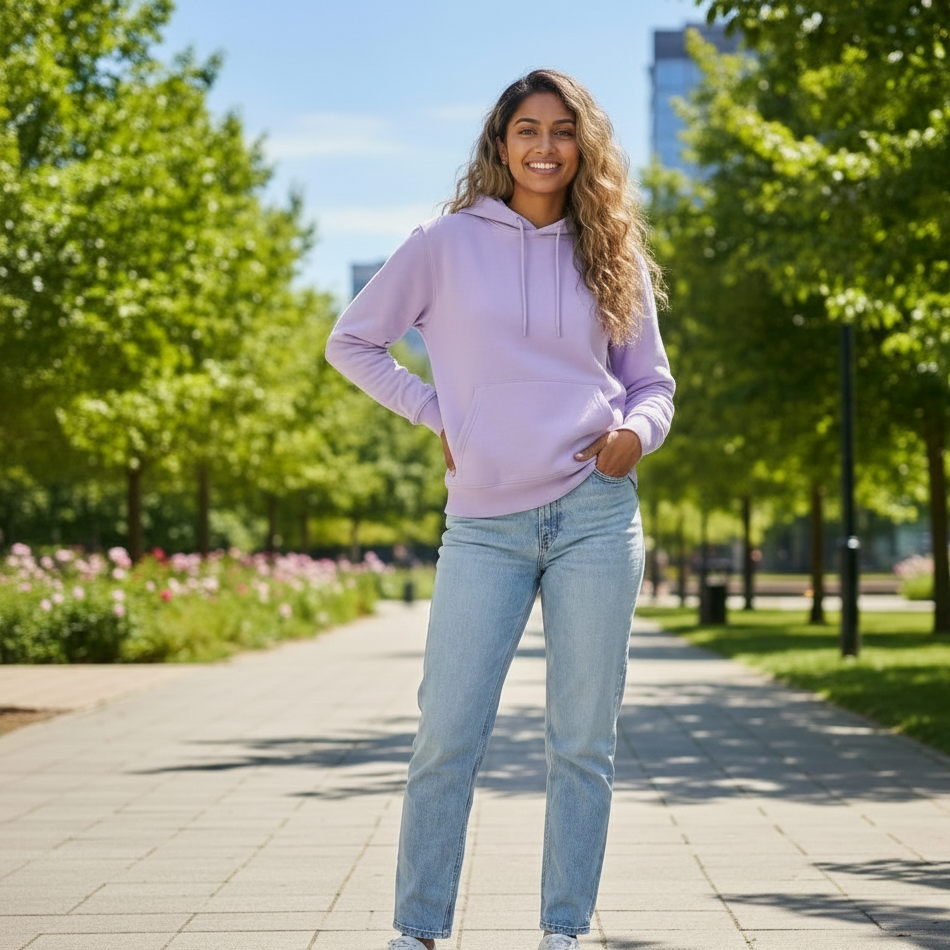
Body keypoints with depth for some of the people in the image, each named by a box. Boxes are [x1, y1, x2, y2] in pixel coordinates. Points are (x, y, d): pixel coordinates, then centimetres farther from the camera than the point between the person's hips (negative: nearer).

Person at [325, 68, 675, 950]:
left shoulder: (613, 255, 10)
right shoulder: (446, 244, 4)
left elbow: (652, 382, 17)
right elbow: (352, 341, 11)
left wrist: (637, 429, -5)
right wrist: (435, 414, 2)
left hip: (595, 514, 2)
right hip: (485, 525, -1)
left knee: (583, 741, 3)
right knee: (446, 738, -3)